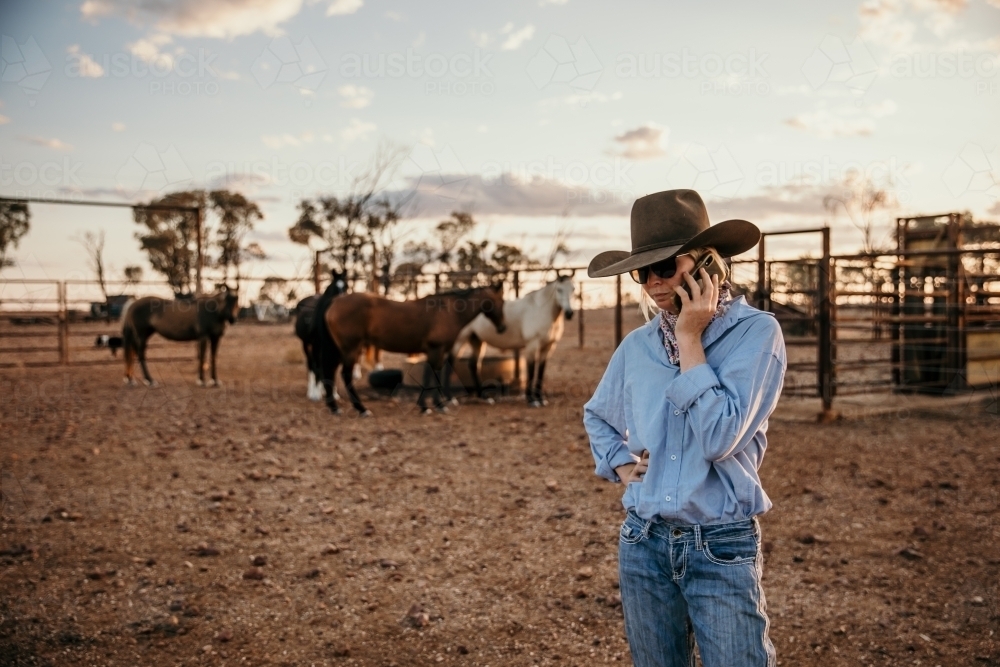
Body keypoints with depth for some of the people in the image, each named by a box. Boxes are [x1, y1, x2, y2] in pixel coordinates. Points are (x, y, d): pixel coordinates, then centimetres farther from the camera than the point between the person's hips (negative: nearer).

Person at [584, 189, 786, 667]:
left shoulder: (755, 332, -10)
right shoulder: (637, 346, 3)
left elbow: (719, 438, -21)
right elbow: (597, 416, 22)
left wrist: (689, 340, -17)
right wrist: (619, 464, 5)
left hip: (722, 549, -4)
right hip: (643, 543, 5)